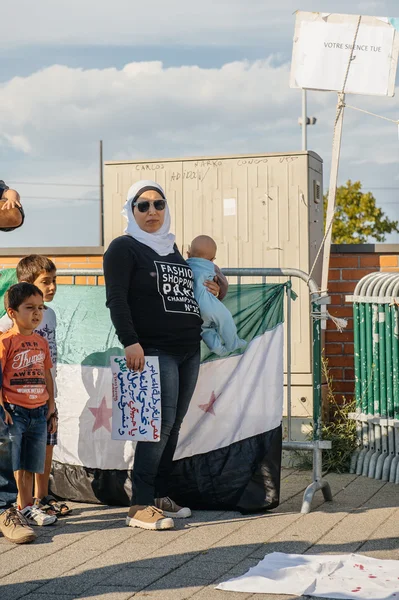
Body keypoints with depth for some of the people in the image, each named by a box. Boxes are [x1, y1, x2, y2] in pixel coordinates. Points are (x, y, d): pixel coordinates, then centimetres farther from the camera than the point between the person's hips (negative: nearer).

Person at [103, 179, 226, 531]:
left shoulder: (171, 247, 20)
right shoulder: (124, 248, -2)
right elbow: (116, 299, -11)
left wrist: (206, 292, 11)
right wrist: (130, 342, -22)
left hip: (189, 349, 7)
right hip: (155, 351, -7)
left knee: (173, 425, 7)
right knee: (162, 423, -14)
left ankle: (160, 496, 15)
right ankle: (140, 507, -10)